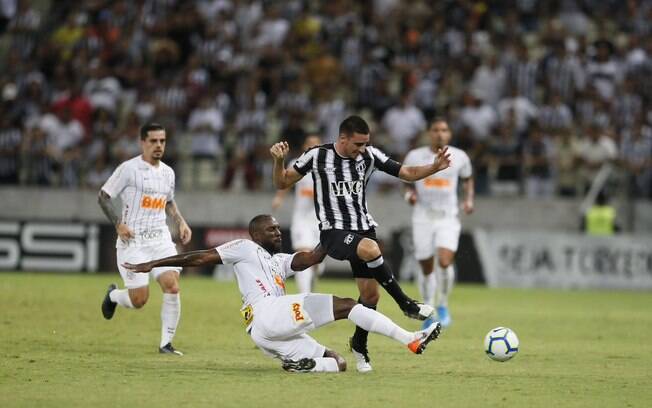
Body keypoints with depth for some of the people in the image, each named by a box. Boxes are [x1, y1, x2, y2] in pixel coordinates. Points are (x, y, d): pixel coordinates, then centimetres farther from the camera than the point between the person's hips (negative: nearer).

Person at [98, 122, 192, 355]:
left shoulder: (167, 172, 12)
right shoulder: (129, 169, -7)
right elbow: (103, 196, -4)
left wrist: (181, 223, 12)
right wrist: (118, 224, -16)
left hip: (161, 240, 5)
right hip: (133, 241, -5)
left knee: (172, 287, -14)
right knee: (139, 300, -7)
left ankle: (166, 343, -3)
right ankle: (113, 295, 29)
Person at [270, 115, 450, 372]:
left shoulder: (369, 155, 2)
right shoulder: (317, 156, -6)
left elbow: (407, 173, 6)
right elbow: (282, 183, 1)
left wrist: (434, 168, -10)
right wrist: (279, 160, -18)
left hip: (363, 228, 5)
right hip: (333, 232, -5)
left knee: (370, 294, 2)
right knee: (370, 248, -36)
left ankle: (359, 345, 31)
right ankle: (407, 305, -23)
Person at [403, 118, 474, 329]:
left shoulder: (459, 157, 1)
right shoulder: (414, 157, -1)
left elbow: (468, 178, 19)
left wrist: (469, 199, 4)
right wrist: (410, 194, -7)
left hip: (448, 218, -1)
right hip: (423, 218, 1)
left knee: (445, 262, -21)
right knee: (427, 269, 5)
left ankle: (443, 305, 2)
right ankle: (428, 312, 26)